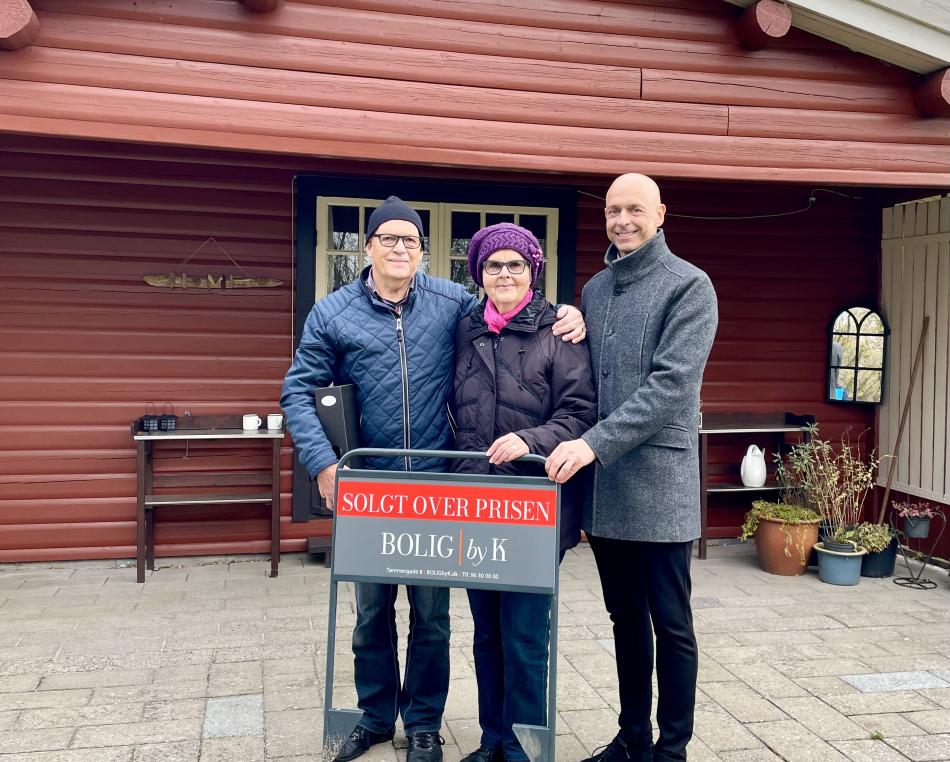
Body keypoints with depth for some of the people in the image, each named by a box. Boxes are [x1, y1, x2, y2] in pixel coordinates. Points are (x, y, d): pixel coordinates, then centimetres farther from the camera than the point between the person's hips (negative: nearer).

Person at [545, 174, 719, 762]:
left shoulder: (689, 285, -6)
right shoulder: (595, 289, 13)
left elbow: (671, 384, -17)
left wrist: (596, 442, -23)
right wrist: (573, 449, 5)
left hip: (658, 486, -6)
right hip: (602, 485, 6)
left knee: (671, 625, 5)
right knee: (626, 619, 16)